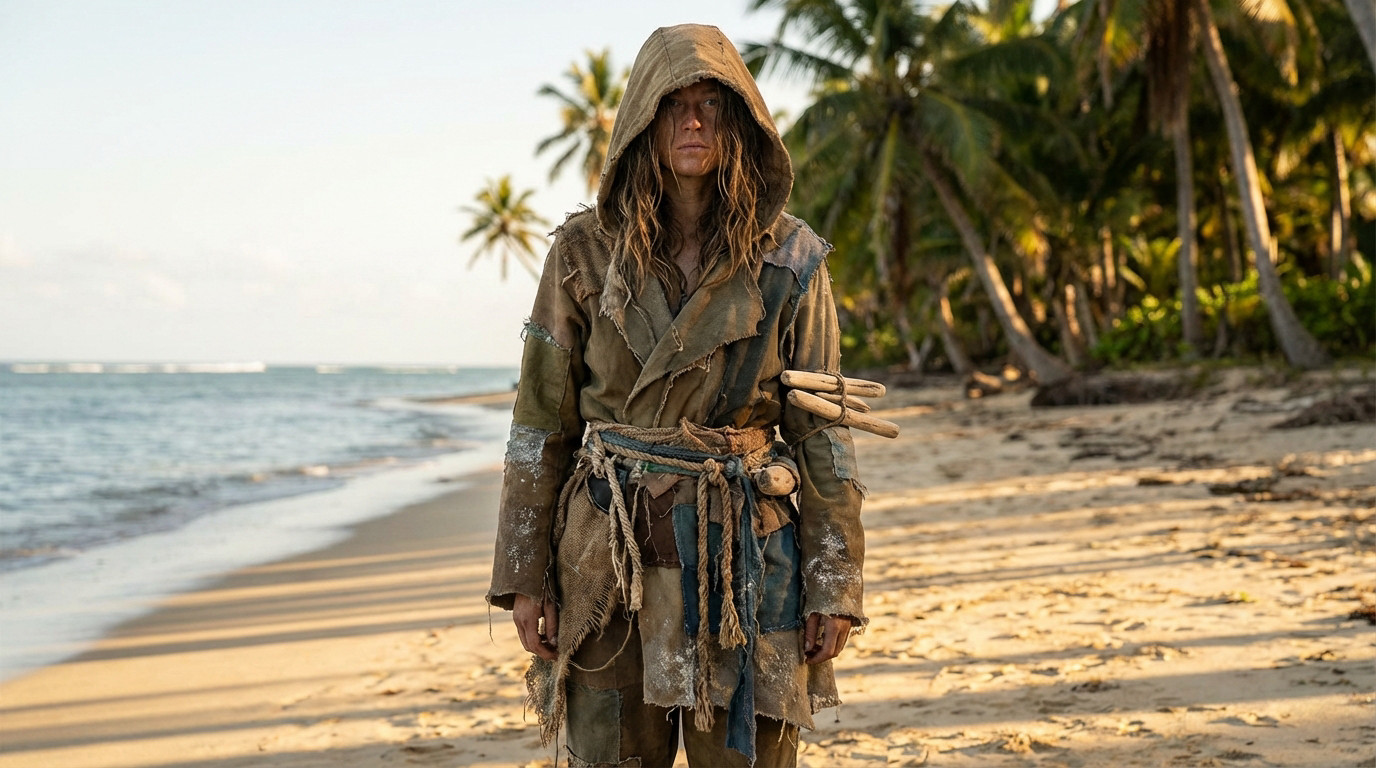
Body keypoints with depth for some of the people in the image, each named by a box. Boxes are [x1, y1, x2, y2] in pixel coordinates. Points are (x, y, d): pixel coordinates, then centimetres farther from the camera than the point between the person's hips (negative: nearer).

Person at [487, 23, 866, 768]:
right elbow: (540, 419, 3)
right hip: (612, 557, 0)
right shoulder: (586, 250, 1)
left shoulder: (789, 258, 1)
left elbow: (821, 428, 2)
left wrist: (834, 583, -2)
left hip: (747, 555, 0)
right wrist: (524, 576, 0)